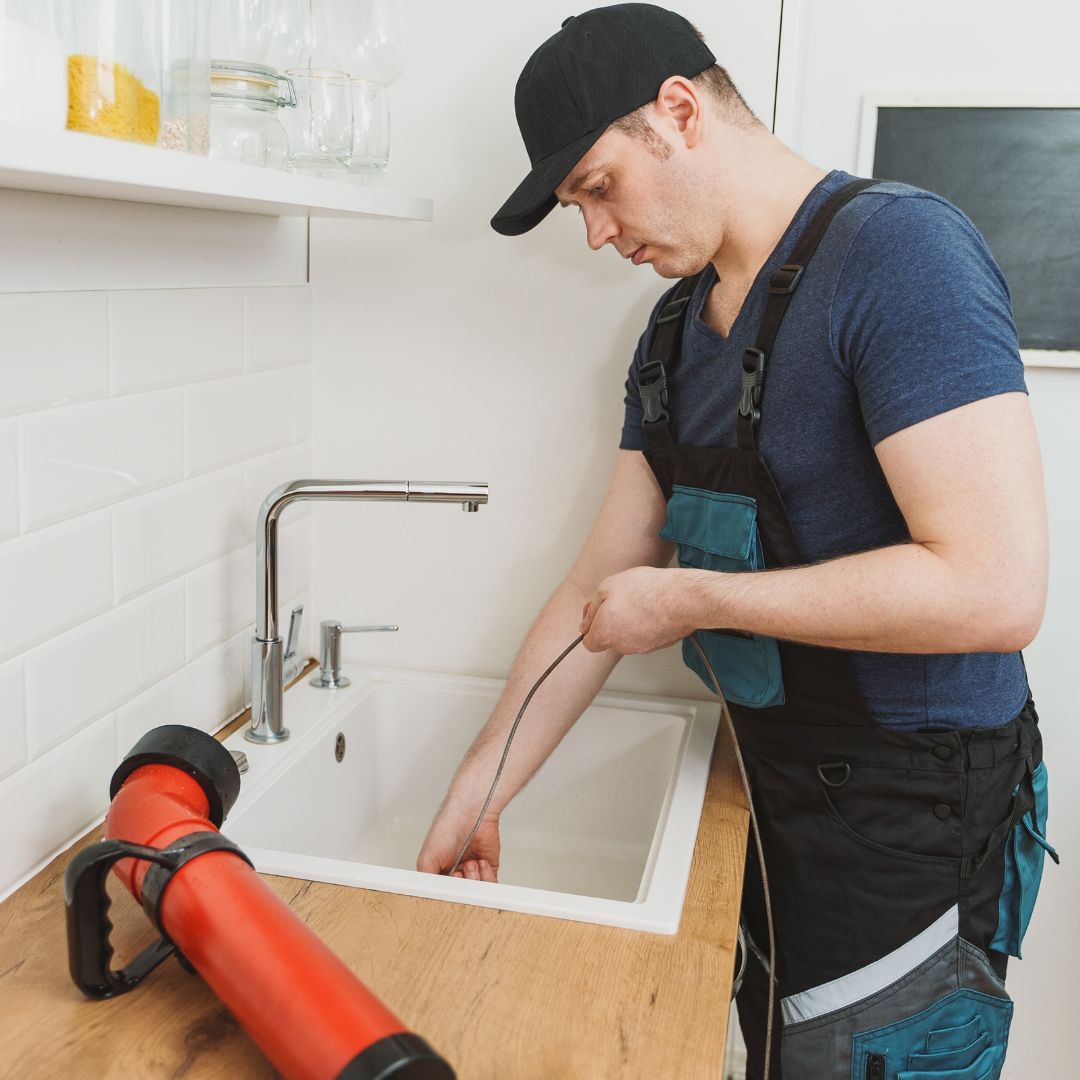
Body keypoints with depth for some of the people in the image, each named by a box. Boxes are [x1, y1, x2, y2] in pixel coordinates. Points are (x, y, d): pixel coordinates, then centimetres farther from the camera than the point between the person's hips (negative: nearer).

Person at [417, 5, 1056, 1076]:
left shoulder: (899, 252, -20)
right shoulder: (679, 327, 5)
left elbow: (993, 590, -29)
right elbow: (600, 586, 7)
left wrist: (691, 599, -20)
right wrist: (473, 795, 5)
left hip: (913, 827, -7)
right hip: (777, 787, 8)